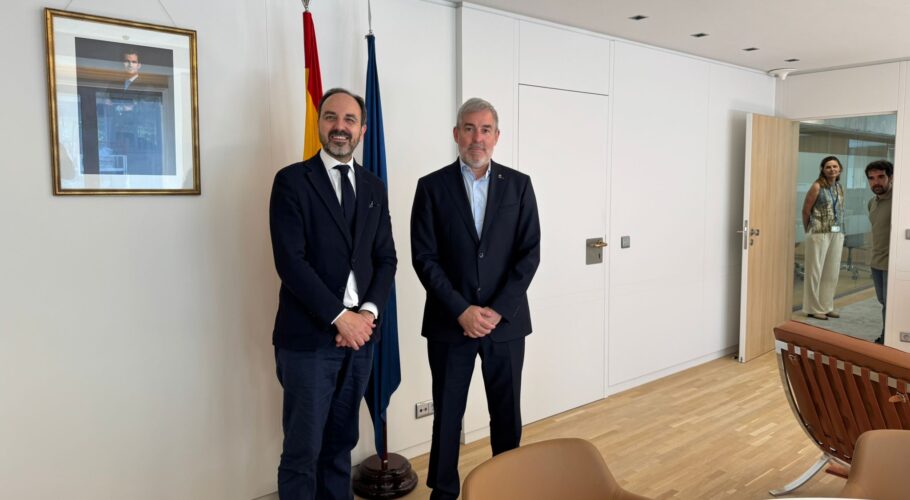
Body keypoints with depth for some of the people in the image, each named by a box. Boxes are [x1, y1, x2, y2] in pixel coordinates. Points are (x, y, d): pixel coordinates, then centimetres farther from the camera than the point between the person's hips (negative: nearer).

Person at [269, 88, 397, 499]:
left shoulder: (374, 187, 12)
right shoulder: (292, 180, -3)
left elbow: (386, 259, 9)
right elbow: (290, 261, -12)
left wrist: (368, 312, -7)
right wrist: (340, 316, -14)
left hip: (360, 334, 5)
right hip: (308, 337, -4)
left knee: (341, 443, 16)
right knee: (303, 450, 4)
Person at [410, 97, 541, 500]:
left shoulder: (519, 185, 3)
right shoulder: (432, 186, 0)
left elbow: (529, 253, -2)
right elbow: (424, 257, -5)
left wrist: (498, 310, -11)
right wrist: (462, 311, -13)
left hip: (506, 322, 1)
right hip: (450, 323, -1)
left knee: (507, 414, 12)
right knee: (447, 415, 11)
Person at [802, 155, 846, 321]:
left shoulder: (840, 188, 12)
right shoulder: (817, 186, -7)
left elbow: (840, 210, 17)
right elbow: (806, 210, -5)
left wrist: (838, 228, 10)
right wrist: (808, 230, 4)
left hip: (837, 234, 6)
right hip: (819, 233, -6)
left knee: (832, 272, 10)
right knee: (815, 270, 0)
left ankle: (827, 306, 21)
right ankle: (813, 308, 8)